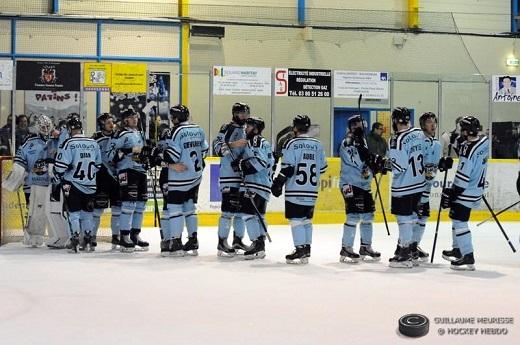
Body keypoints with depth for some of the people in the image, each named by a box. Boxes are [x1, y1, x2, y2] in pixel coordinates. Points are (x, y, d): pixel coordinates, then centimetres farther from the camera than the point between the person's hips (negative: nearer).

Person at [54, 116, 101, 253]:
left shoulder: (68, 143, -12)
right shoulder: (94, 143, 3)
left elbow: (60, 165, -14)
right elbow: (98, 164, 11)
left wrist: (59, 177, 3)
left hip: (72, 184, -4)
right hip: (90, 185, 4)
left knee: (74, 212, 3)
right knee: (87, 212, 14)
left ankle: (75, 240, -3)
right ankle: (88, 241, 16)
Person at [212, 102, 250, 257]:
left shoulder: (245, 131, 20)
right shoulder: (227, 128, -6)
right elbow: (217, 147, -18)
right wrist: (233, 144, -29)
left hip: (243, 176, 8)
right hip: (229, 176, -8)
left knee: (242, 208, 11)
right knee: (228, 209, -9)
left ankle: (238, 240, 20)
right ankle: (222, 243, -5)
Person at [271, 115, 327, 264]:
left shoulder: (292, 144, -8)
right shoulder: (318, 144, 9)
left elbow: (288, 168, -13)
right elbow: (322, 168, 13)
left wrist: (278, 183, -5)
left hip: (295, 191, -6)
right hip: (312, 191, 6)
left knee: (296, 219, -2)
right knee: (306, 219, 14)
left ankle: (300, 249, -6)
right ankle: (307, 250, 15)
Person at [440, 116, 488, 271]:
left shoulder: (468, 149, -24)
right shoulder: (484, 141, 1)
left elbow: (463, 177, -23)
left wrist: (450, 194, -15)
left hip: (467, 191, -10)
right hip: (478, 187, 10)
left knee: (459, 221, -7)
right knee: (455, 216, 22)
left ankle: (468, 258, -8)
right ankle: (457, 250, 34)